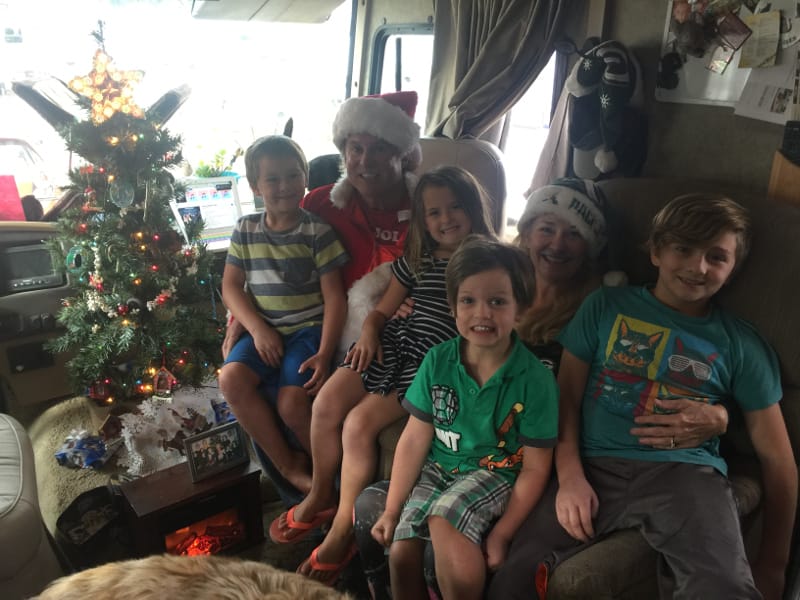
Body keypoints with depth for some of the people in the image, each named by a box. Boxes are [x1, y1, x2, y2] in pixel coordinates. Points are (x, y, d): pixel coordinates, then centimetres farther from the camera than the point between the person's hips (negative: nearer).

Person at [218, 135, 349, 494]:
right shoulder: (245, 230, 8)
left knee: (292, 403, -25)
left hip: (309, 328, -4)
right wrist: (258, 329, -10)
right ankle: (289, 466, -5)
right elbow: (231, 286, 7)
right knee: (232, 379, -23)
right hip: (265, 331, 4)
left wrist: (324, 354, -17)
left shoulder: (318, 231, -4)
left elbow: (334, 295, -7)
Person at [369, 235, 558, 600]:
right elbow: (415, 438, -4)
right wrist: (392, 509, -3)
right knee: (401, 552, -12)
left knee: (444, 516, -30)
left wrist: (501, 535, -12)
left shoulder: (535, 379, -17)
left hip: (497, 473, -3)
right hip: (438, 468, 4)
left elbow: (535, 468, -10)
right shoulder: (437, 361, -8)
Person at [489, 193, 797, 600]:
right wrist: (570, 475, -10)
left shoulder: (741, 344, 13)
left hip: (685, 471, 1)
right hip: (597, 465, 0)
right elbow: (567, 396, 6)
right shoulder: (606, 305, 12)